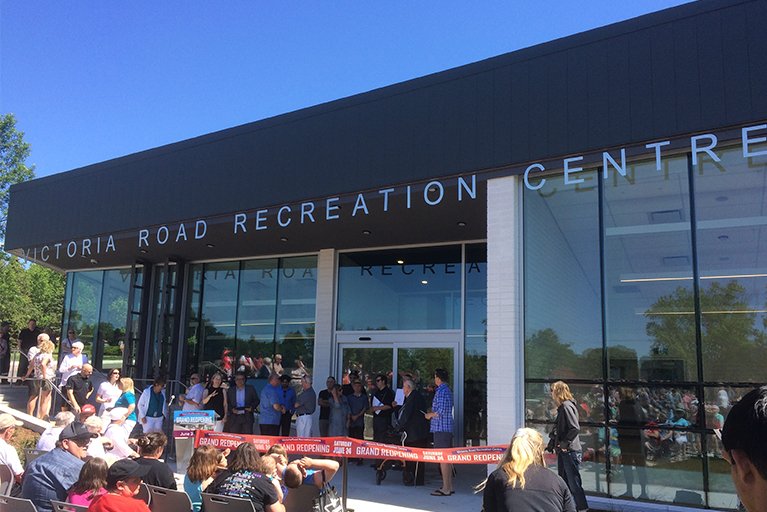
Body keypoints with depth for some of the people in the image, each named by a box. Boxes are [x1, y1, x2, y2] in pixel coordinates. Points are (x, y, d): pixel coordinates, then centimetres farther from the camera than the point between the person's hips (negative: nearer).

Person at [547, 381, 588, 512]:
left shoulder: (567, 406, -15)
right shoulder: (562, 407, 14)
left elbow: (575, 428, -23)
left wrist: (565, 443, -19)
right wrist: (553, 442, 16)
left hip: (570, 451, -10)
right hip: (563, 451, 10)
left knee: (573, 481, -3)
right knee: (563, 481, 16)